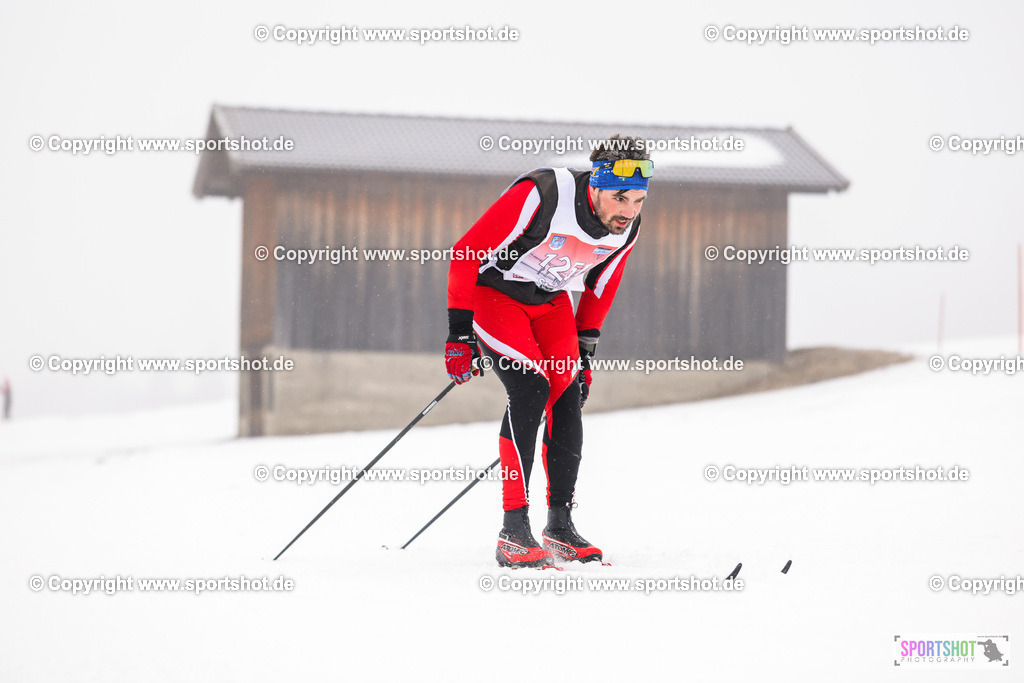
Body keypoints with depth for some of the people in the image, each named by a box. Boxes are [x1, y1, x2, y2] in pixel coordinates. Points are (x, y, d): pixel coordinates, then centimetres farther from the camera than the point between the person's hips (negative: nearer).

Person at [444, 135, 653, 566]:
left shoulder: (627, 228, -12)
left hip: (550, 302, 6)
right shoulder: (541, 196, -33)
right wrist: (460, 333, -25)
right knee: (530, 389, -22)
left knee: (568, 398, -8)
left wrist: (584, 353, 10)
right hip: (493, 291, -6)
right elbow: (467, 253, -26)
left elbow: (600, 287, 9)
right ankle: (513, 530, -21)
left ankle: (560, 526, 3)